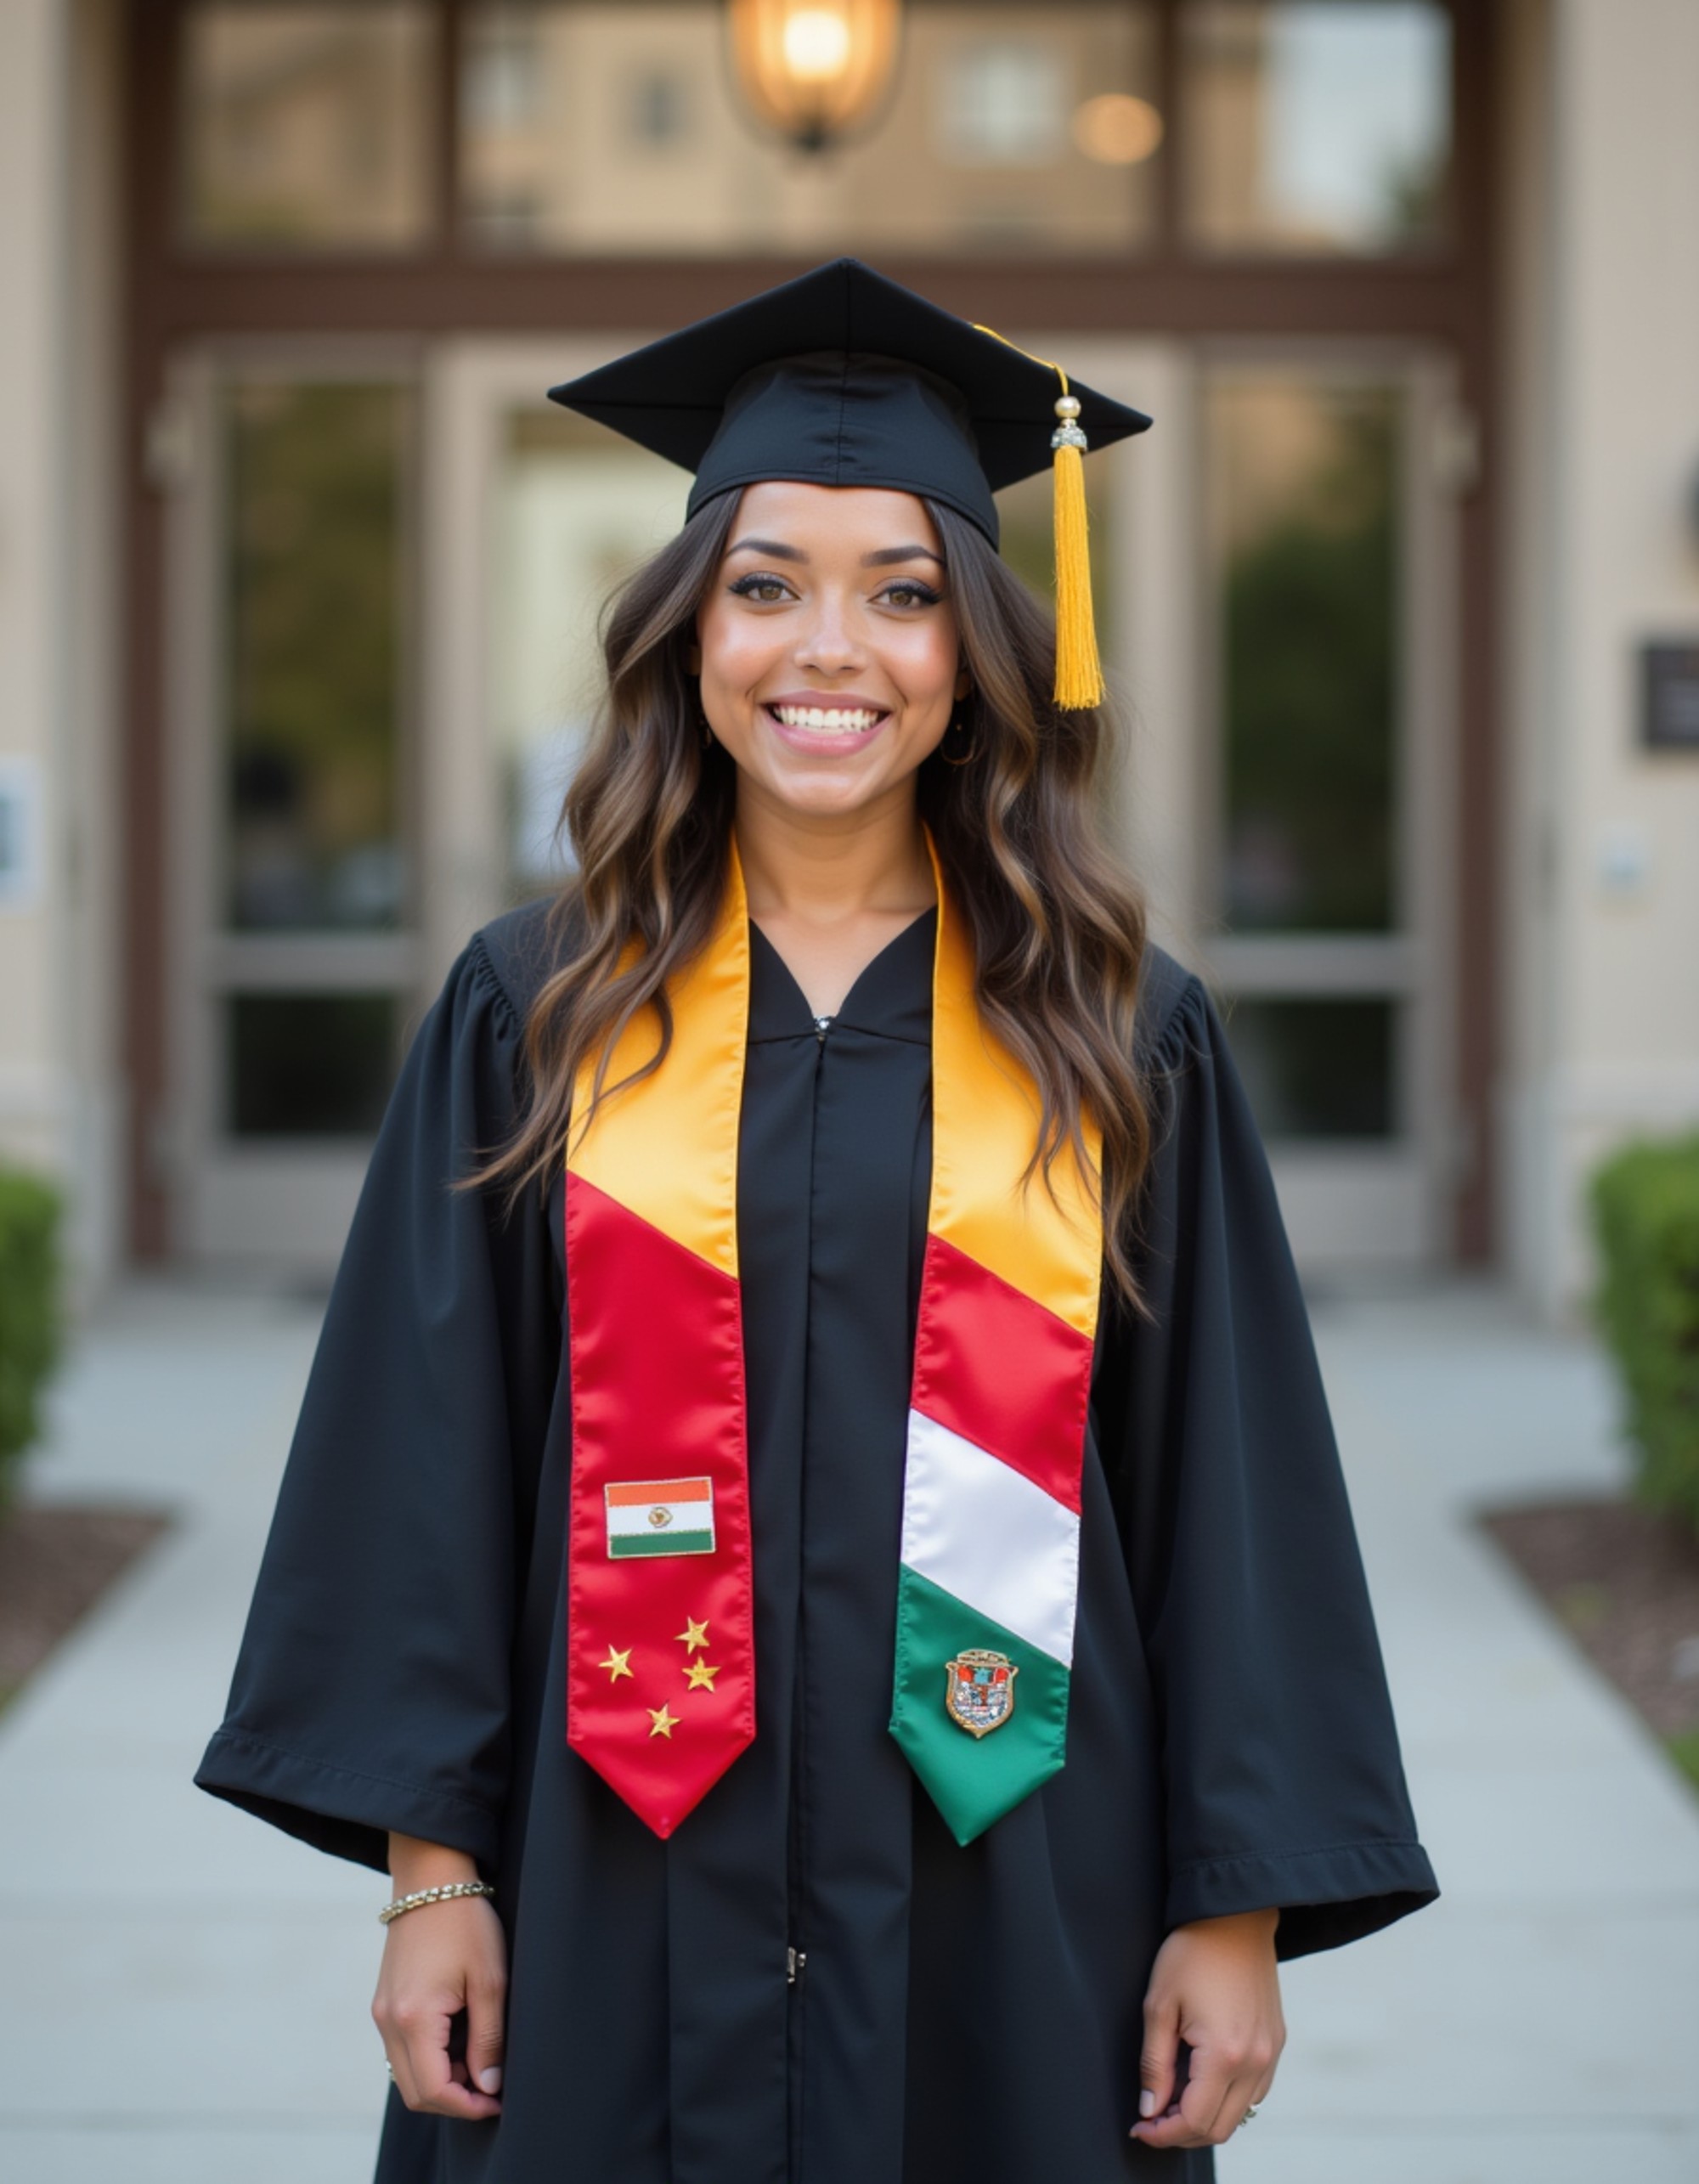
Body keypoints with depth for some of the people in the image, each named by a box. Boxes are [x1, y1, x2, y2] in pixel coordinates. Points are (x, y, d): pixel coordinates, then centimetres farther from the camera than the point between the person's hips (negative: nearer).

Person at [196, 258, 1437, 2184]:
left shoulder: (1122, 1045, 1)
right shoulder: (534, 1015, 2)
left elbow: (1227, 1487, 1)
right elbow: (429, 1452, 2)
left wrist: (1239, 1908, -3)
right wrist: (432, 1869, -3)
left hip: (1008, 1900, 0)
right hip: (624, 1893, 0)